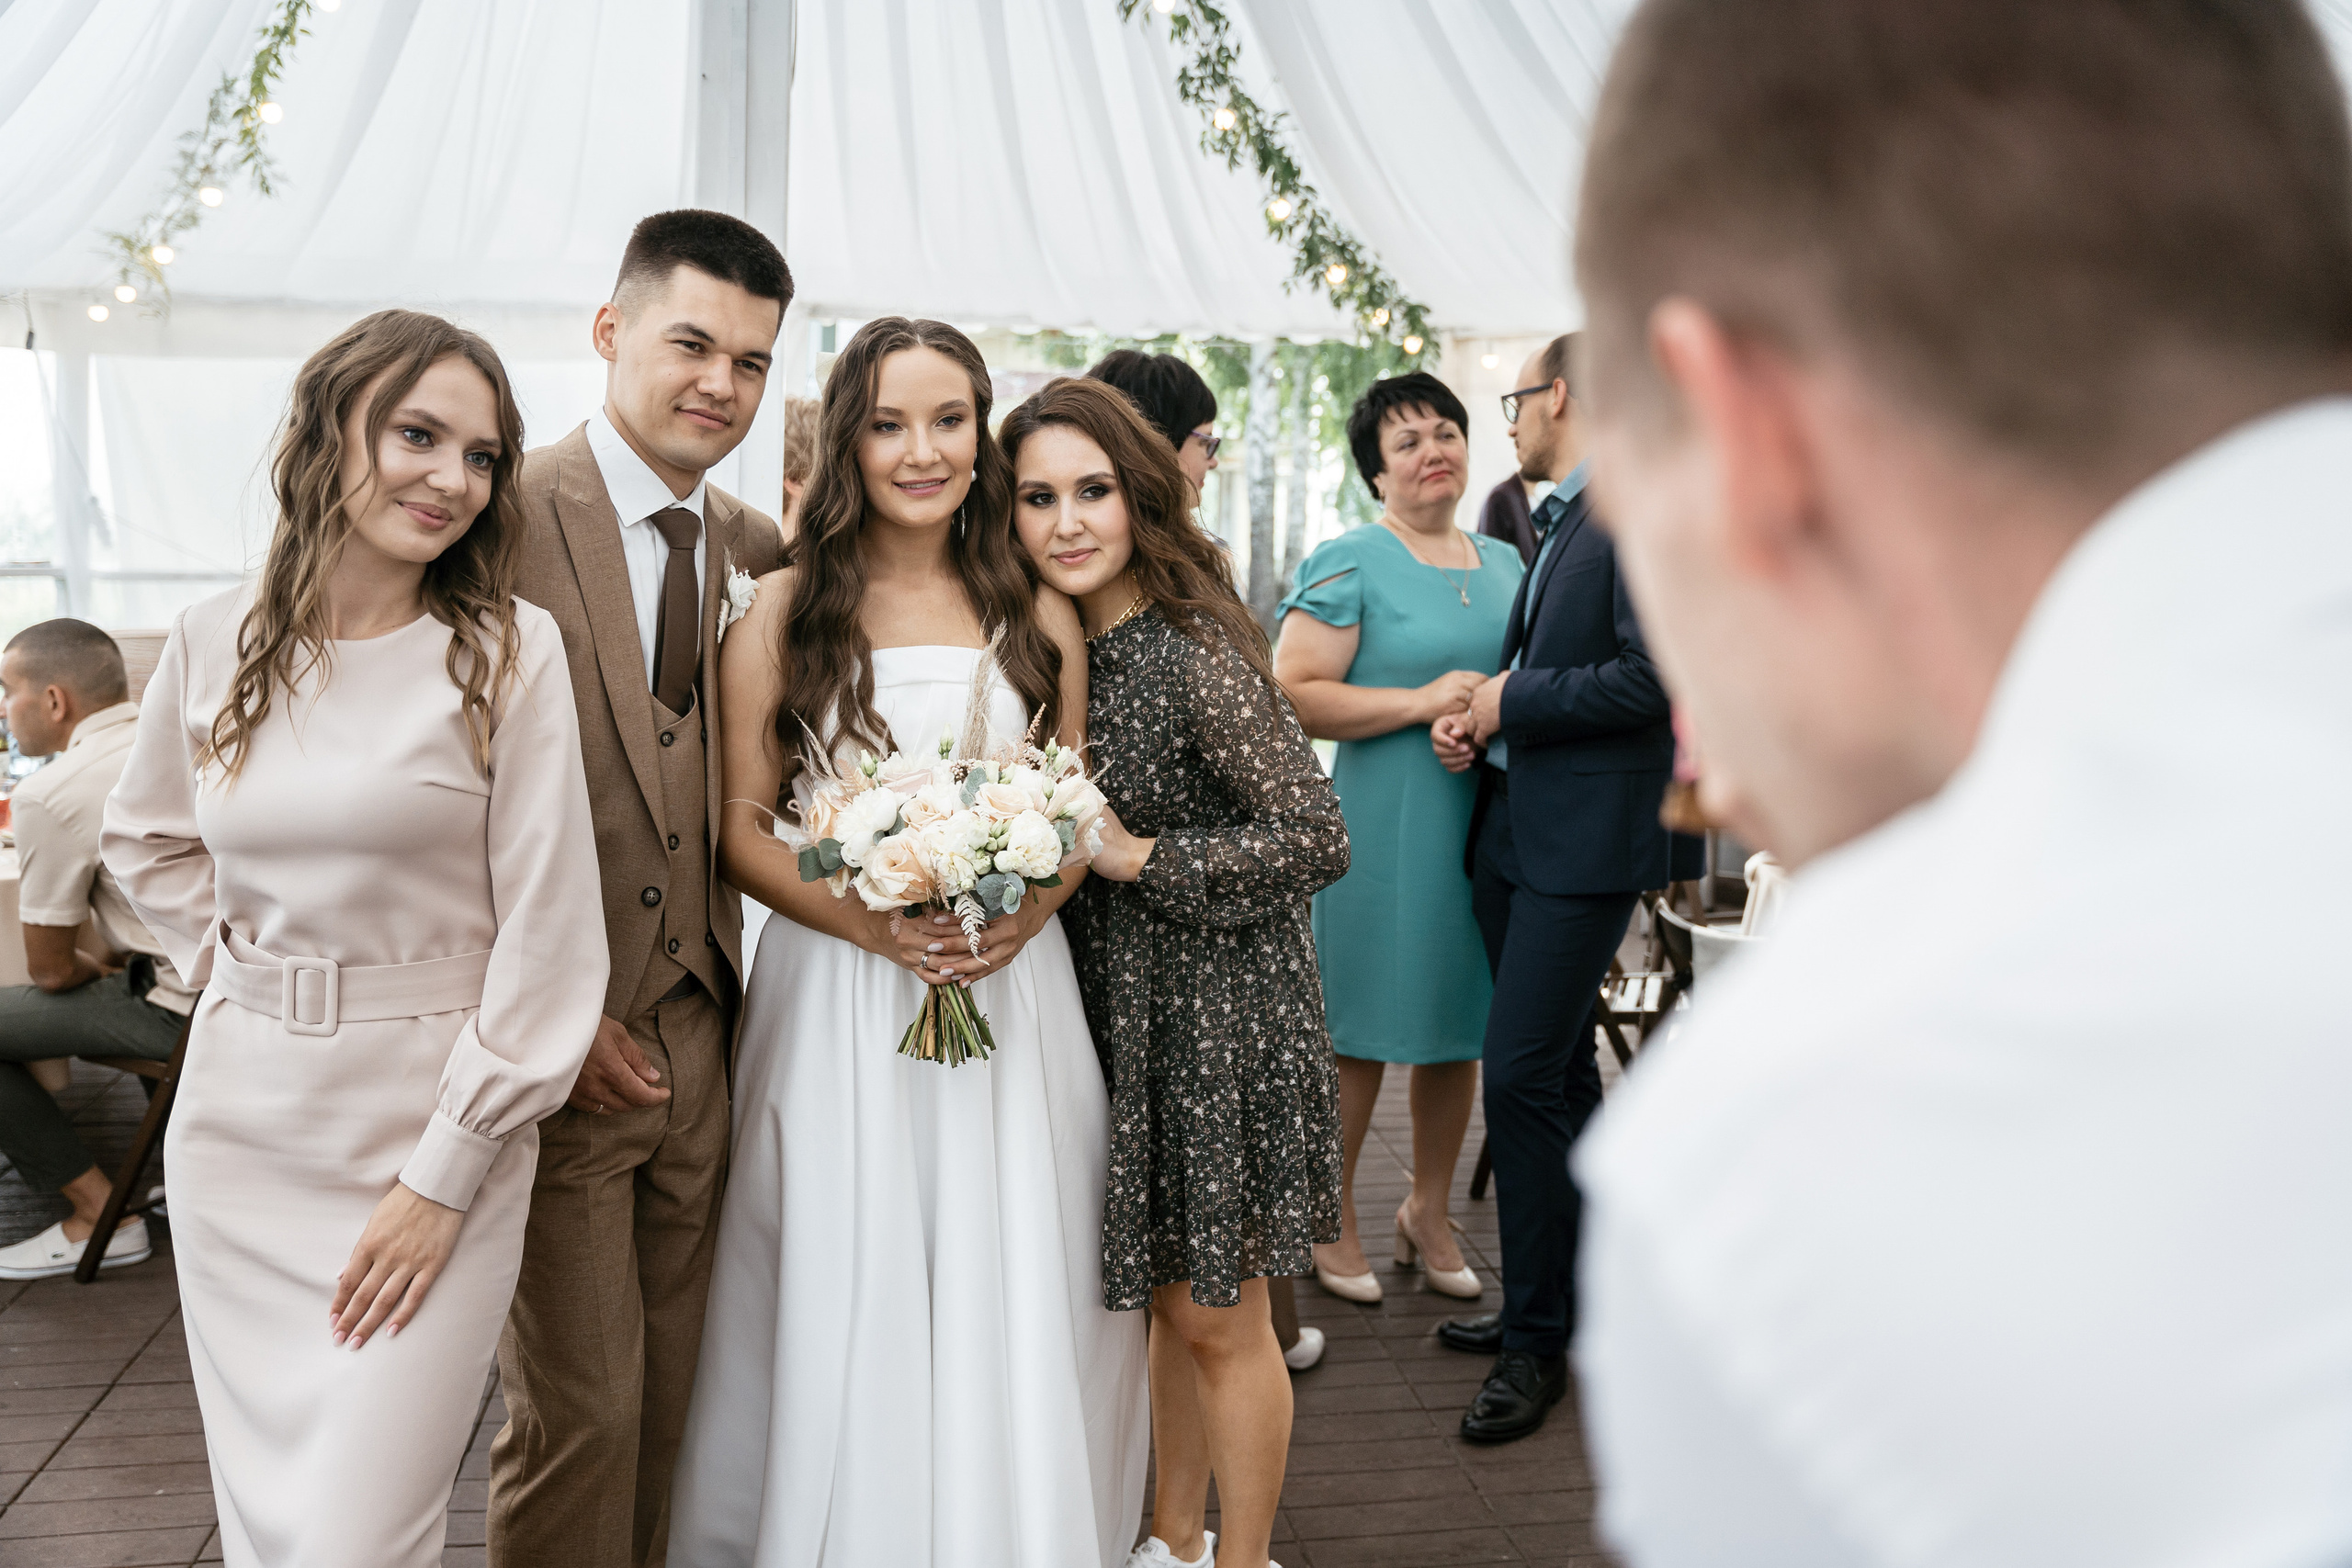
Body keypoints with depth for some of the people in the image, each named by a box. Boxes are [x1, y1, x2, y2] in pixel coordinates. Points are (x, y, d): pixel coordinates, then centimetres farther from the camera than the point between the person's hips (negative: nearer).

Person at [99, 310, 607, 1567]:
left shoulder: (510, 651, -9)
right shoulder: (215, 640, 3)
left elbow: (547, 937, -11)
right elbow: (144, 838, 22)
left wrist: (444, 1177, -11)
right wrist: (229, 963, 8)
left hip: (435, 1132, -4)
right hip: (239, 1126, 4)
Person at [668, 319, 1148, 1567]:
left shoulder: (1039, 615, 7)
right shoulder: (785, 610, 1)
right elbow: (739, 825, -1)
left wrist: (1021, 916, -10)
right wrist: (873, 921, -16)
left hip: (1012, 990, 2)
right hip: (836, 1000, -2)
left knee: (1010, 1308, 7)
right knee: (845, 1313, 4)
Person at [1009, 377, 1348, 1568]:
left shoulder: (1196, 652, -19)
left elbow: (1317, 839, -21)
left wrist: (1139, 856, -20)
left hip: (1222, 1016, -7)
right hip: (1126, 1015, 7)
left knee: (1220, 1322, 7)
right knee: (1170, 1301, 20)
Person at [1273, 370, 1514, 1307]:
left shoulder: (1504, 563, 14)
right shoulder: (1347, 563, -5)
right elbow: (1293, 696, -13)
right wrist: (1420, 702, -19)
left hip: (1485, 821, 6)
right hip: (1381, 827, -6)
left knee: (1458, 1023, 13)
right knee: (1359, 1029, 2)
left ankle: (1429, 1213, 30)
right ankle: (1331, 1220, 19)